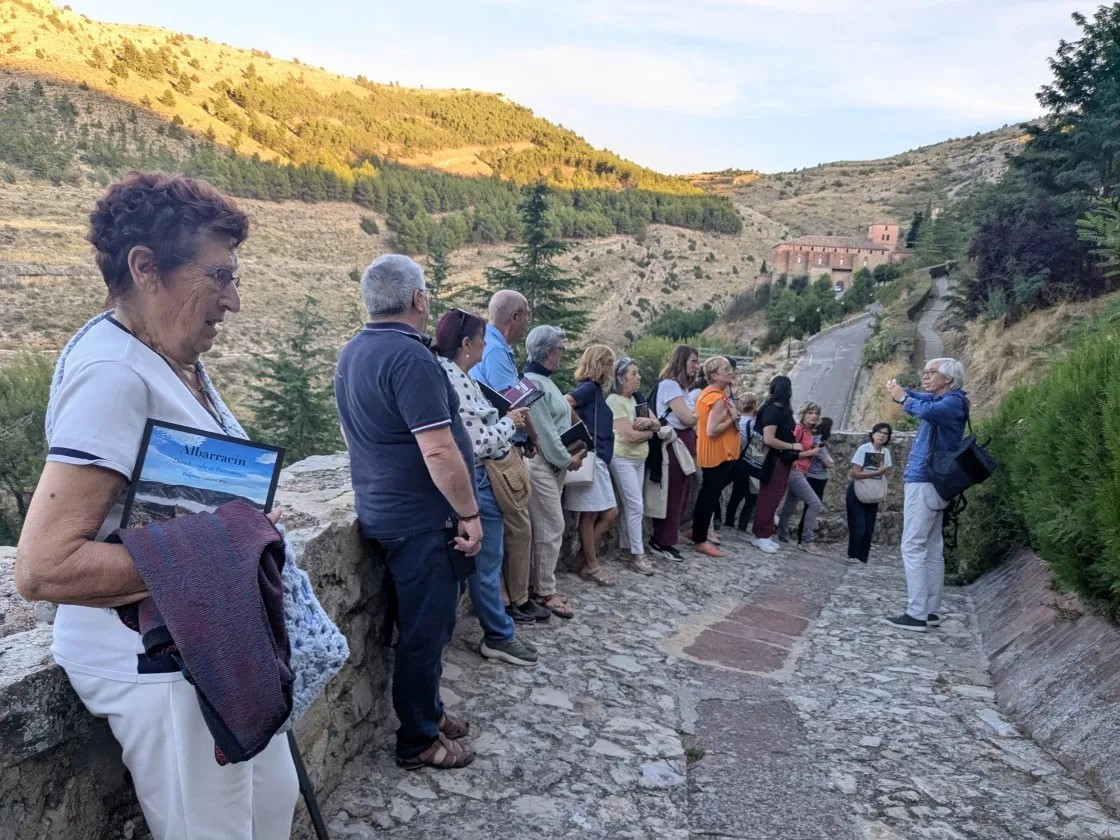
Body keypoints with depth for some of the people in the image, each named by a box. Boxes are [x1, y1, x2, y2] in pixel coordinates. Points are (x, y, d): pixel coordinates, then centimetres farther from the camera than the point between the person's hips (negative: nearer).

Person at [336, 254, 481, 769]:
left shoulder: (352, 354, 10)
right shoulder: (410, 356, -21)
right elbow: (439, 450, -25)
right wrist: (469, 514, -16)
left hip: (381, 511, 9)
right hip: (422, 520, -9)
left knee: (421, 624, 22)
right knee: (426, 630, 5)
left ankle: (427, 711, 36)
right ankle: (419, 741, 19)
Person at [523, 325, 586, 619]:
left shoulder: (544, 380, 15)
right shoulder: (532, 383, -17)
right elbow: (543, 431, -19)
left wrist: (569, 452, 7)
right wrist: (567, 460, -10)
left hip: (554, 463, 10)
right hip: (541, 463, -10)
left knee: (544, 527, 13)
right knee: (552, 527, -5)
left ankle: (537, 584, 21)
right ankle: (545, 591, 4)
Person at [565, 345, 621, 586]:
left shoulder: (595, 390, 16)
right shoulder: (589, 388, -11)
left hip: (599, 459, 9)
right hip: (590, 458, -9)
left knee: (610, 513, 11)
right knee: (590, 515, 1)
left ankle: (585, 549, 21)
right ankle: (591, 567, 10)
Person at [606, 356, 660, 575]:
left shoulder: (636, 399, 11)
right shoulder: (614, 401, -15)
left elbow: (658, 425, 10)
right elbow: (630, 435, -22)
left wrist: (649, 421, -12)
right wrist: (650, 432, -5)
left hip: (639, 459, 8)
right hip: (623, 460, -8)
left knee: (630, 506, 12)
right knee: (636, 506, -7)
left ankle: (626, 545, 21)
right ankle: (638, 555, -1)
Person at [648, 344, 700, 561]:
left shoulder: (681, 386, 17)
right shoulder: (669, 384, -14)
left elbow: (690, 419, 14)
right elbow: (688, 418, -18)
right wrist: (695, 410, 0)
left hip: (684, 443, 10)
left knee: (681, 494, 13)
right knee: (672, 495, -3)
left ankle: (664, 538, 22)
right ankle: (661, 543, 7)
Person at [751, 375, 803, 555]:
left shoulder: (782, 410, 11)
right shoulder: (773, 410, -17)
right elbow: (768, 440, -23)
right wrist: (792, 446, -15)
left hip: (782, 461, 9)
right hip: (774, 461, -9)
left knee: (774, 498, 12)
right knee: (768, 499, -4)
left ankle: (763, 534, 19)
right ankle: (760, 536, 3)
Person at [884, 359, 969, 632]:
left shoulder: (953, 401, -14)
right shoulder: (943, 401, 20)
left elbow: (930, 411, -33)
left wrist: (903, 398, -20)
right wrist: (902, 391, -10)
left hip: (926, 482, -10)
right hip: (931, 482, 10)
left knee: (913, 547, -10)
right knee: (932, 548, 10)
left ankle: (917, 614, -10)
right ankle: (931, 611, 15)